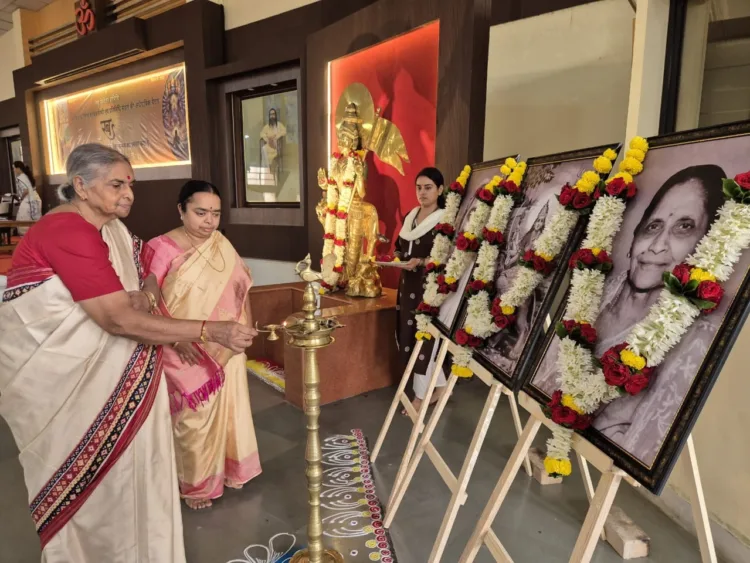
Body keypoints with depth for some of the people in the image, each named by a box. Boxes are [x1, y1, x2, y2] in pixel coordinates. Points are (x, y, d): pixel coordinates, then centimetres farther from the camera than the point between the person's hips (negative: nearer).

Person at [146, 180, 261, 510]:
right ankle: (195, 483, 29)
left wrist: (247, 326, 6)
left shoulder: (222, 246, 3)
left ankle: (228, 468, 38)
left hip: (227, 349, 5)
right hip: (186, 353, -5)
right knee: (194, 419, 7)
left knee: (228, 410, 16)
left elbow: (240, 288, 12)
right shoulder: (162, 249, -14)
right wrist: (176, 338, -23)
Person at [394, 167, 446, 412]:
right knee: (407, 335, 10)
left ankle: (420, 396, 11)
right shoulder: (409, 217, 13)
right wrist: (395, 257, 0)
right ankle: (440, 386, 26)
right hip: (408, 284, 8)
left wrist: (421, 262, -25)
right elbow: (399, 246, 21)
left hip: (431, 286, -8)